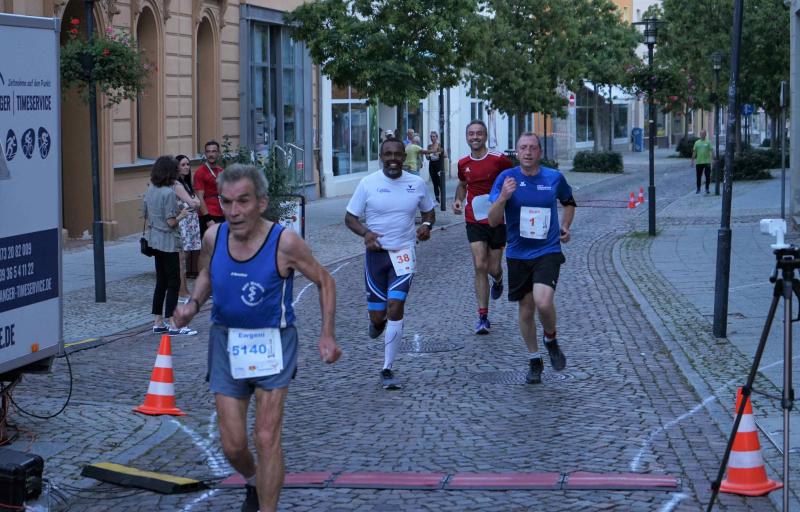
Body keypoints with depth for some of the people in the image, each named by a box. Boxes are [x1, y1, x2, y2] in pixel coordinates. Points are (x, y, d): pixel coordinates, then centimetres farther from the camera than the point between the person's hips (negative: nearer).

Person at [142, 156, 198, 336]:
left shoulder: (150, 190, 6)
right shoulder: (168, 193, -18)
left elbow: (145, 214, 14)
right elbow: (171, 222, -19)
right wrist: (182, 214, -3)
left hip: (154, 240, 8)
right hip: (168, 242, -8)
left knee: (161, 282, 14)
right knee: (173, 282, -4)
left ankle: (158, 322, 17)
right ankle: (172, 325, -5)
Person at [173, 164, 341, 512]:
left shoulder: (284, 242, -19)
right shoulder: (214, 237, -8)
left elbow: (324, 282, -4)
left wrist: (327, 336, -8)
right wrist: (194, 304, -6)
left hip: (271, 343, -3)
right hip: (226, 341, 3)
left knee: (266, 437, -9)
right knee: (232, 445, 5)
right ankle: (253, 482, 39)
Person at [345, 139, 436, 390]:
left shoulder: (417, 183, 2)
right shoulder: (368, 183, -3)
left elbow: (429, 211, 17)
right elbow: (350, 217, 1)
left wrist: (427, 224, -7)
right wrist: (365, 233, -19)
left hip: (403, 253, 0)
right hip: (376, 252, 0)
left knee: (395, 307, -14)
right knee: (377, 315, 2)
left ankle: (387, 369, -4)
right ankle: (377, 321, 44)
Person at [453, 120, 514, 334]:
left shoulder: (498, 159, -10)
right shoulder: (463, 163, 2)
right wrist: (458, 200, 2)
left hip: (497, 220, -2)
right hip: (474, 222, 2)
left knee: (493, 268, 3)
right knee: (480, 267, -8)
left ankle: (497, 280, 44)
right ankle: (483, 317, -5)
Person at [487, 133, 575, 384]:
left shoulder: (554, 178, -1)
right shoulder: (507, 178, -5)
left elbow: (569, 202, 21)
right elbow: (493, 220, -9)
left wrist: (565, 226, 5)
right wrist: (503, 197, -26)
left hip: (548, 252, -1)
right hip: (518, 253, 1)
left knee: (543, 302, -22)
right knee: (526, 309, 9)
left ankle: (551, 340, 9)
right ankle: (534, 360, 28)